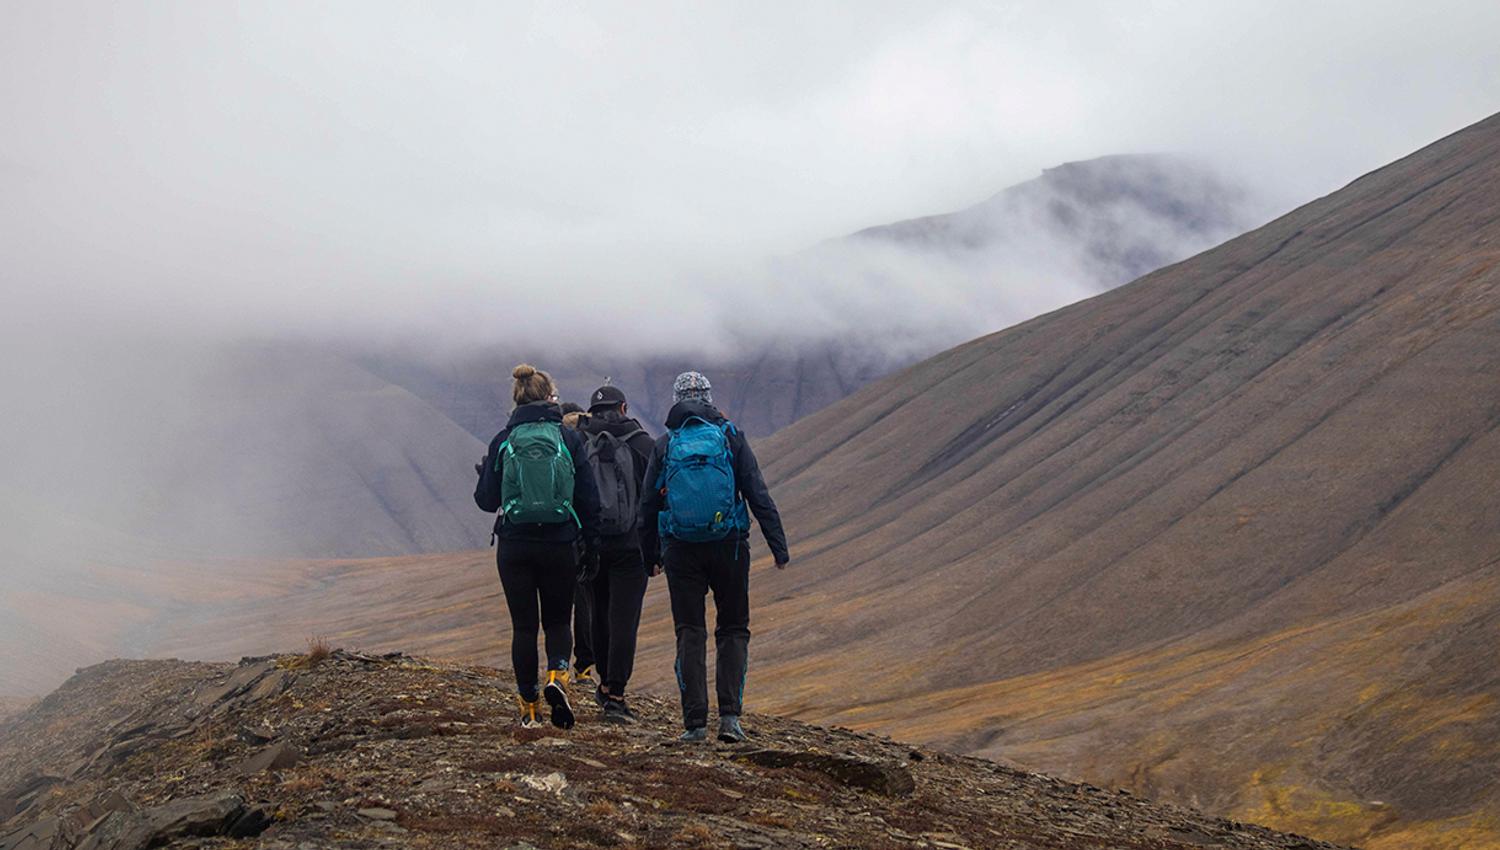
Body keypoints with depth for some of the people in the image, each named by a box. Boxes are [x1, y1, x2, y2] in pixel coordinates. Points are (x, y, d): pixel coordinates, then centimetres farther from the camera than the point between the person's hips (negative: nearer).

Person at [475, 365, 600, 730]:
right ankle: (557, 675, -12)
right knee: (558, 620, 15)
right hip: (559, 546, 0)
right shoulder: (569, 439, -2)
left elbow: (486, 500, 2)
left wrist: (485, 470, 23)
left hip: (514, 546, 0)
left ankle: (530, 707, 10)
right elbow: (589, 499, -2)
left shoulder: (503, 441, -1)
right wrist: (591, 548, 7)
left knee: (523, 626, 9)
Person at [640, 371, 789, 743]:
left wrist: (649, 554, 17)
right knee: (733, 630, 10)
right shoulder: (730, 437, 1)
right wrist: (778, 546, 0)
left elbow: (648, 505, 6)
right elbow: (759, 496, -3)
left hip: (681, 550, 1)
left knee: (690, 632, 6)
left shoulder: (665, 445, 4)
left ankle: (695, 721, 0)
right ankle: (730, 715, -3)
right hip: (729, 545, 0)